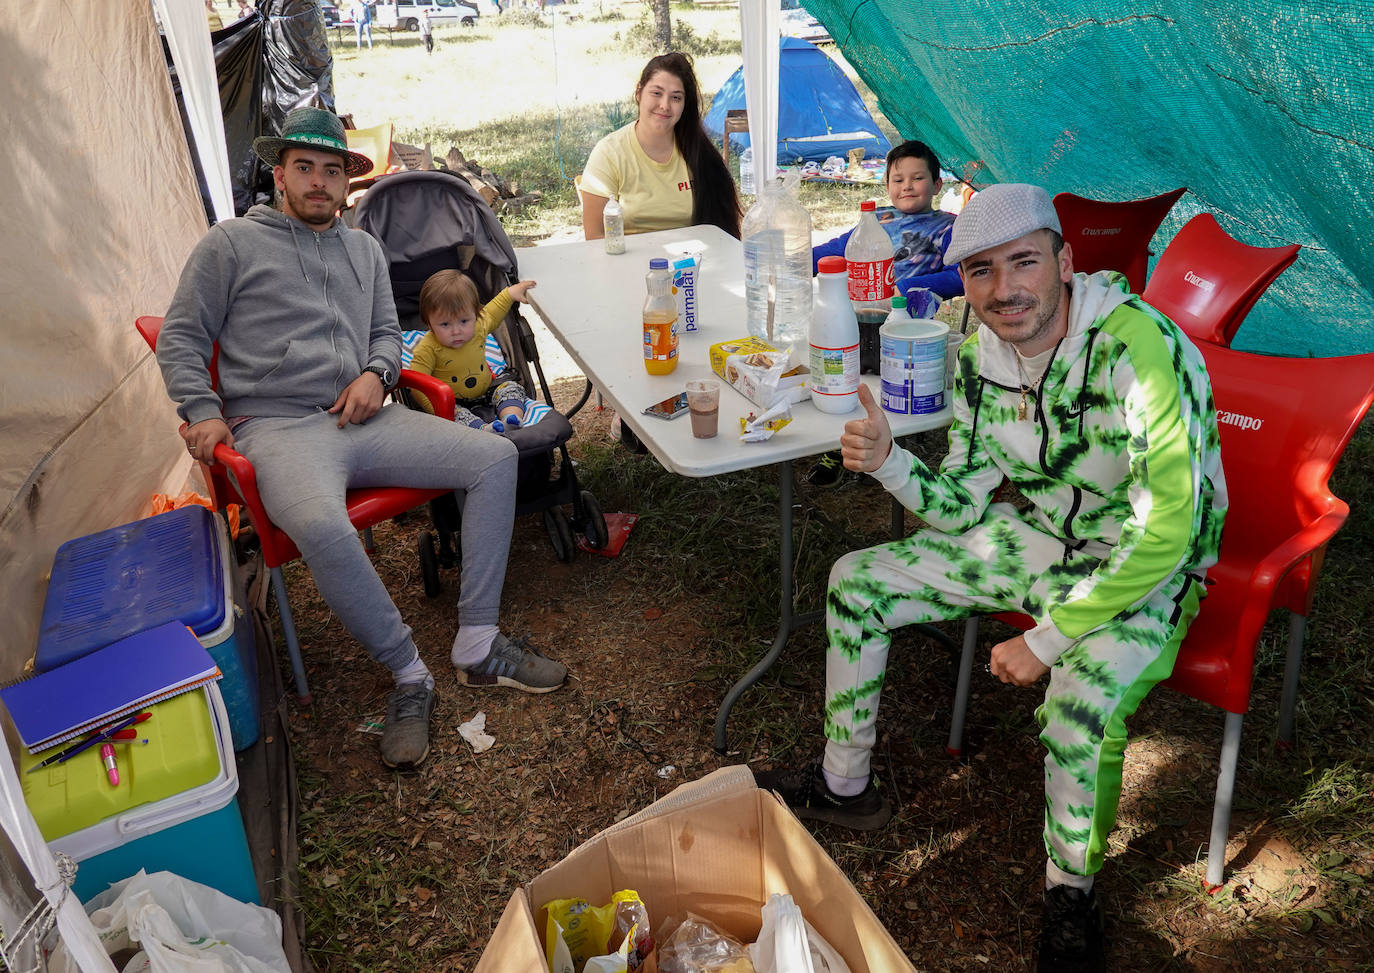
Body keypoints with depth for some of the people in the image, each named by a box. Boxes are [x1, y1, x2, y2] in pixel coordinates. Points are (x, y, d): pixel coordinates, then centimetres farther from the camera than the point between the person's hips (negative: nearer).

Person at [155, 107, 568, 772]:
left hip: (362, 418, 6)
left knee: (496, 457, -13)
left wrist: (376, 373, 2)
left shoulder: (364, 249, 23)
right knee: (322, 526, -39)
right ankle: (409, 675, -18)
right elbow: (181, 339, 7)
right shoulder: (231, 243, 8)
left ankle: (477, 648, -11)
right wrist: (201, 411, -9)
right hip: (277, 426, -5)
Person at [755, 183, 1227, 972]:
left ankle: (1072, 893, -1)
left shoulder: (1141, 350, -30)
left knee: (1082, 698, -35)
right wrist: (888, 462, -22)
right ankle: (845, 786, 20)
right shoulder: (981, 353, -8)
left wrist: (1047, 640, -27)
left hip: (1143, 570, -6)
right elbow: (964, 502, -1)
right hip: (1037, 537, 7)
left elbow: (1166, 533, -30)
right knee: (856, 583, 0)